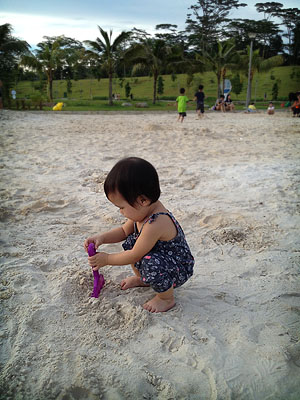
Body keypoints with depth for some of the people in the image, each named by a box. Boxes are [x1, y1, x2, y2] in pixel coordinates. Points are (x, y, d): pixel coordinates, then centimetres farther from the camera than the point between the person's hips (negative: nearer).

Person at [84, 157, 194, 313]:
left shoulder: (155, 224, -37)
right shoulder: (143, 210, -8)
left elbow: (134, 256, -26)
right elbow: (124, 230, 8)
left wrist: (106, 259, -12)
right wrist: (102, 237, -9)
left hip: (179, 269, -9)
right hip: (159, 257, 9)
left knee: (151, 264, -36)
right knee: (130, 242, 6)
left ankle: (167, 298, -6)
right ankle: (142, 279, 25)